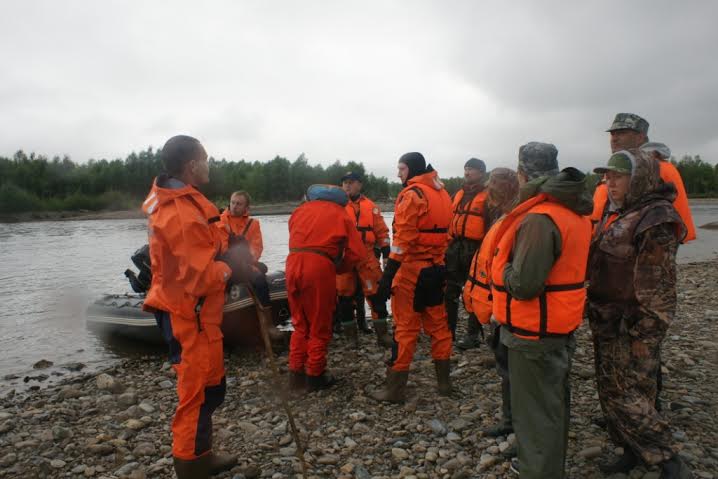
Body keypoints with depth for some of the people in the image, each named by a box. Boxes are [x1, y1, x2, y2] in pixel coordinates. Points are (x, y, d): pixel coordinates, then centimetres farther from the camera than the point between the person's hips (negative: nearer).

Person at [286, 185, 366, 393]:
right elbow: (357, 253, 5)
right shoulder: (341, 214, 12)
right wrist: (338, 268, 17)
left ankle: (296, 374, 24)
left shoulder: (300, 209, 24)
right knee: (319, 326, 10)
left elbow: (295, 240, 17)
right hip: (319, 267, -4)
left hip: (293, 264, 5)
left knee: (300, 324, 19)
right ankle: (315, 376, 19)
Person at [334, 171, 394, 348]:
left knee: (376, 293, -1)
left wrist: (387, 255, 3)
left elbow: (382, 232, 9)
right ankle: (350, 335, 18)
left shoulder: (370, 206, 9)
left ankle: (382, 333, 9)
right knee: (345, 296, 5)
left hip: (367, 257, 1)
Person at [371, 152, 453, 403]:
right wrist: (440, 264, 20)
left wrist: (388, 274, -19)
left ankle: (395, 388, 7)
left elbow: (403, 238, -20)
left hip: (411, 270, -8)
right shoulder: (442, 193, 13)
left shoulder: (411, 194, -13)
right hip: (436, 269, 8)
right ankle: (444, 381, 25)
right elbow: (445, 234, 15)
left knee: (405, 328, -2)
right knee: (438, 324, 15)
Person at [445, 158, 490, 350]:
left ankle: (473, 335, 14)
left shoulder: (487, 196, -7)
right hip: (455, 247, 7)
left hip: (475, 249, -7)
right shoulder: (458, 194, 14)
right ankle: (448, 330, 22)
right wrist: (448, 244, 14)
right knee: (450, 291, 10)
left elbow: (491, 225, -14)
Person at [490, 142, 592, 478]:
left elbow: (523, 284, -29)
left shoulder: (539, 219, -25)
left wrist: (504, 267, -9)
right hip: (562, 327, 10)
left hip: (534, 332, -10)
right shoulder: (576, 212, 6)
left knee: (534, 411, 6)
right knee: (553, 400, 24)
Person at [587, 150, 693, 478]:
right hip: (607, 326, 9)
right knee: (610, 392, 17)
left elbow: (656, 289, -19)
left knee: (629, 399, -3)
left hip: (630, 329, -9)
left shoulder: (655, 220, -17)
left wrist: (642, 341, -19)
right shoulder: (618, 215, 11)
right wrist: (593, 309, 20)